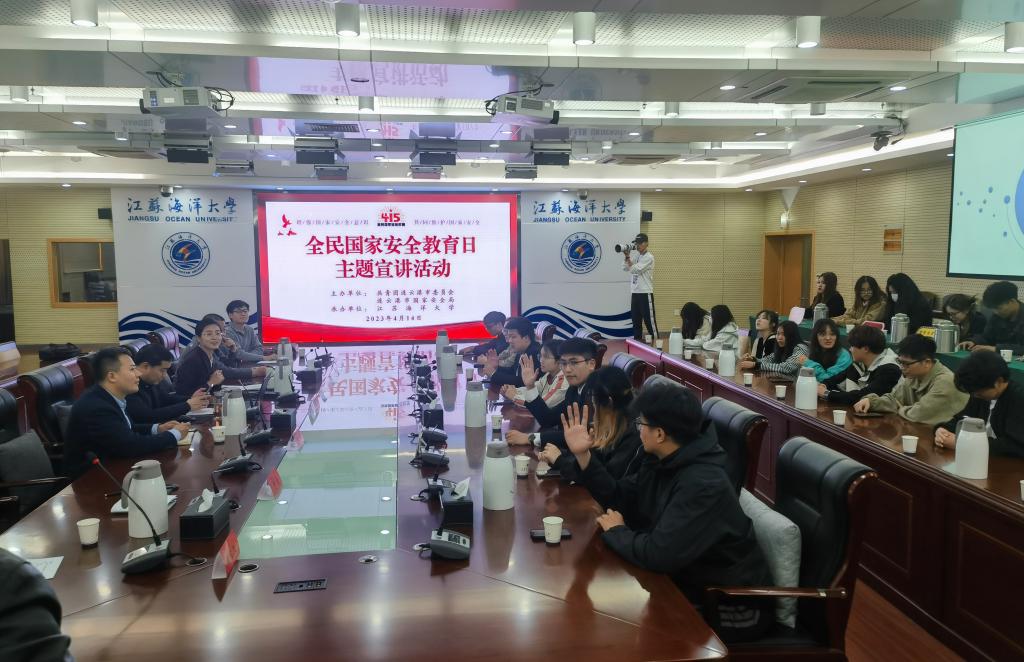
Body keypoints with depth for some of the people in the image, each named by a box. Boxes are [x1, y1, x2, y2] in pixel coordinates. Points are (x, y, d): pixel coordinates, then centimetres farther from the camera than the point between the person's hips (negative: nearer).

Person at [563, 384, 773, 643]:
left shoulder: (703, 484, -31)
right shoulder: (663, 462, 0)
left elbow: (658, 554, -34)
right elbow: (618, 498, 9)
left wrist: (616, 531, -15)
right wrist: (583, 455, 0)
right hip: (690, 581, 8)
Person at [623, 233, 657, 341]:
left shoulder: (649, 257, -12)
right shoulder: (635, 255, 12)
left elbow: (634, 269, -20)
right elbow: (625, 268, 6)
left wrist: (628, 256, -14)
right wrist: (626, 256, -7)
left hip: (645, 293, -7)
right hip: (634, 293, 7)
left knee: (649, 319, -4)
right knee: (636, 320, 12)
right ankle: (637, 340, 19)